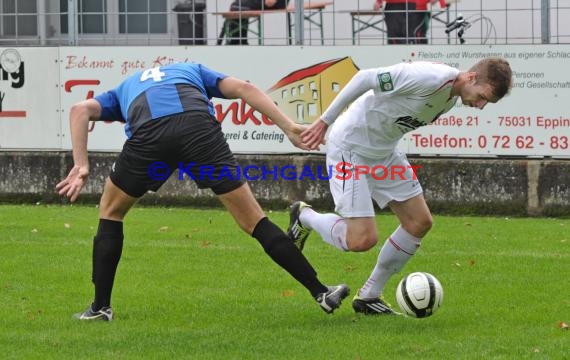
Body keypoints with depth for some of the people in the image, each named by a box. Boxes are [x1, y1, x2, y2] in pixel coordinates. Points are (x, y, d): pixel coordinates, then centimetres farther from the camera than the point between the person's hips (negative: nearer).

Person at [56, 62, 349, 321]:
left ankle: (101, 307, 22)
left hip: (148, 133, 0)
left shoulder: (124, 89, 41)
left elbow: (81, 110, 20)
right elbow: (243, 88, 23)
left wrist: (81, 166, 12)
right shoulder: (193, 71, 41)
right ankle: (320, 292, 6)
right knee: (253, 220, 9)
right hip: (199, 126, 0)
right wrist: (289, 128, 16)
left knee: (111, 211, 26)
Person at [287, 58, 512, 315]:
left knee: (420, 222, 5)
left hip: (384, 151, 10)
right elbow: (365, 78, -26)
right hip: (351, 147, -10)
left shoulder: (452, 97, 1)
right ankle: (304, 216, 15)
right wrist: (325, 121, -21)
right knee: (362, 239, -15)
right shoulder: (429, 79, -29)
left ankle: (369, 296, 16)